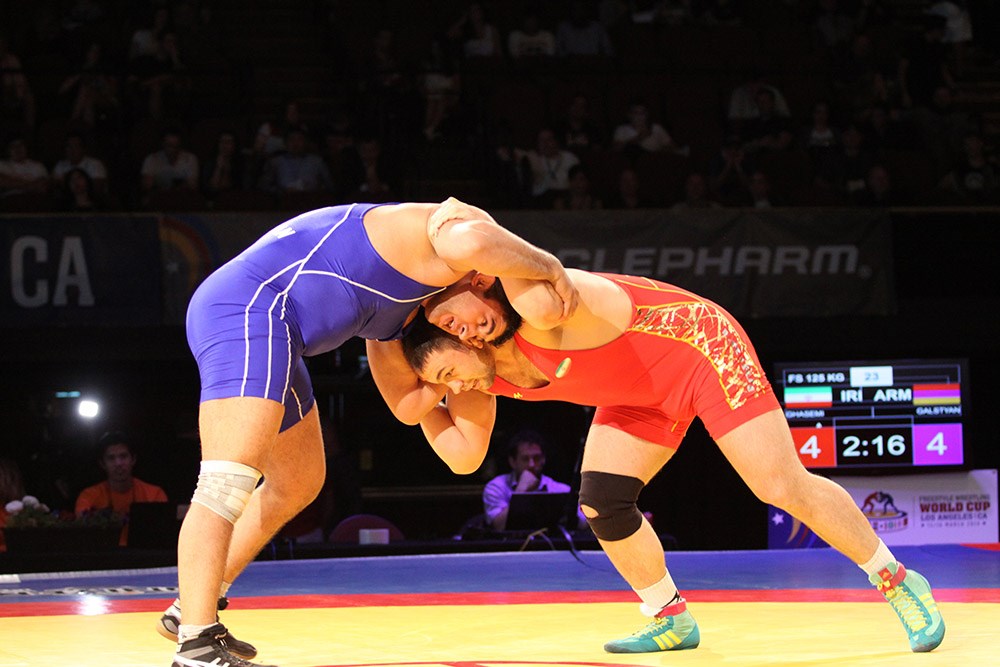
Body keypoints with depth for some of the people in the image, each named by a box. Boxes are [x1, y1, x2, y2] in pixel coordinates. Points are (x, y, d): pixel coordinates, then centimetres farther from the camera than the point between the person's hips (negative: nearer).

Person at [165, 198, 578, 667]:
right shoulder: (456, 222, -7)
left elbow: (406, 406, 24)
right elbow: (475, 242, -33)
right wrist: (551, 267, -18)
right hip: (246, 308, -11)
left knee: (298, 483, 23)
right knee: (229, 483, -21)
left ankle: (191, 610, 30)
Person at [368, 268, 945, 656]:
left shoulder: (542, 317, -34)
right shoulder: (486, 379, -7)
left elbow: (548, 289, -58)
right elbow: (464, 454, -6)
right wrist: (424, 401, -16)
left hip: (701, 347, -8)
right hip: (646, 392, 8)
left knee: (784, 487, -11)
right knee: (602, 501, -6)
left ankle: (899, 582, 5)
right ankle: (673, 621, 12)